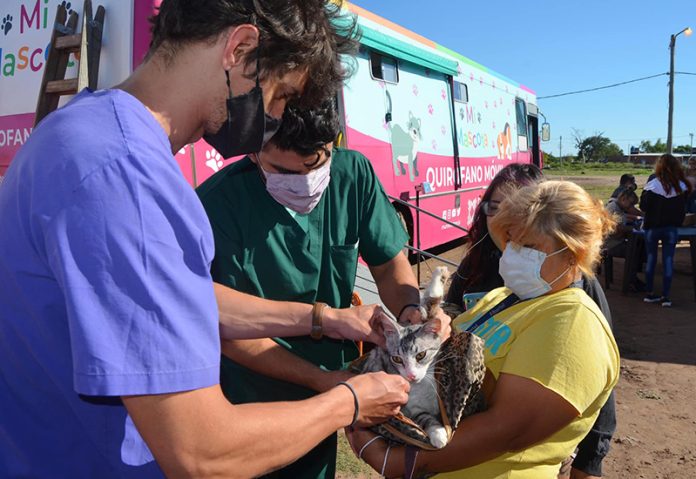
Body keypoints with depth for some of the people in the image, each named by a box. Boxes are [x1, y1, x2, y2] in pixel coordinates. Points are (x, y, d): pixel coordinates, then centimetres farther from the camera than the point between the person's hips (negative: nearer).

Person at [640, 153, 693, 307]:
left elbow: (643, 206, -8)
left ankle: (650, 294, 15)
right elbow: (683, 209, 4)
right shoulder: (682, 186, -6)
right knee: (668, 261, 6)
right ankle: (666, 297, 5)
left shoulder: (652, 185, -14)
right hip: (671, 228, 1)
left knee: (651, 259, 11)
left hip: (652, 227, -1)